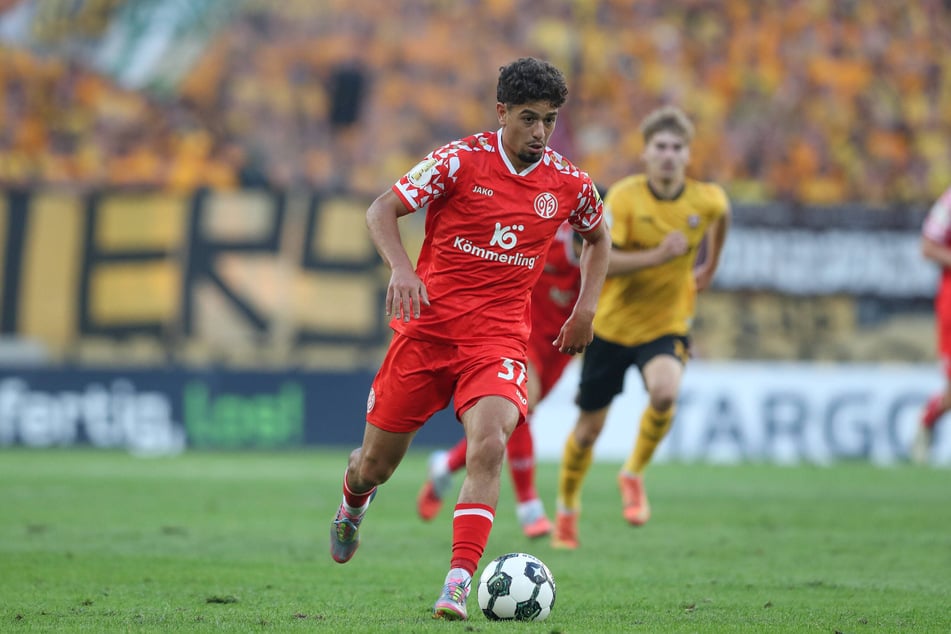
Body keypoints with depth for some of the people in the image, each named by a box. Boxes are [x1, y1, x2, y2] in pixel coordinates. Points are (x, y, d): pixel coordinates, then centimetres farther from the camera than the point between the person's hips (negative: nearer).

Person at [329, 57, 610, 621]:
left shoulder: (569, 184, 2)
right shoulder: (461, 160, -7)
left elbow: (598, 236, 24)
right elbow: (381, 210, -7)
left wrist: (586, 309, 13)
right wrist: (401, 268, -25)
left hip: (499, 336, 1)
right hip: (429, 325, -1)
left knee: (489, 446, -27)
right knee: (377, 465, 7)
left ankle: (458, 585, -27)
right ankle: (355, 494, 47)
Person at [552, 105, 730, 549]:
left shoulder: (707, 200, -9)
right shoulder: (624, 197, -18)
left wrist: (711, 266, 26)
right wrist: (656, 256, -35)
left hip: (667, 325, 1)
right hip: (613, 324, -1)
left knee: (665, 392, -31)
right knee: (590, 426, 8)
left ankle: (633, 475, -4)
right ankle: (567, 508, 34)